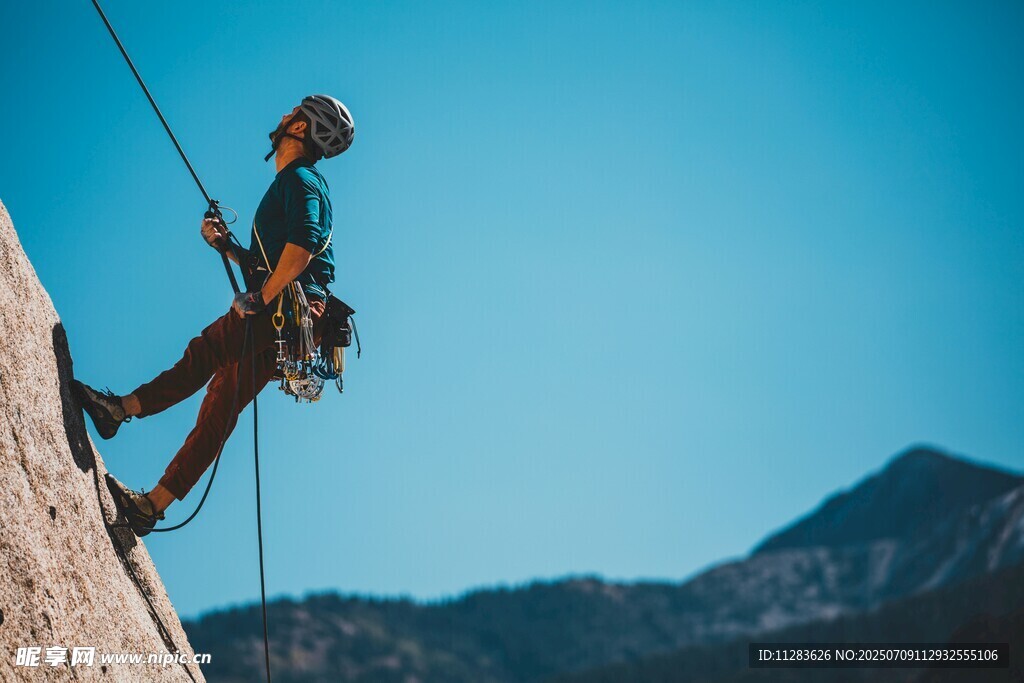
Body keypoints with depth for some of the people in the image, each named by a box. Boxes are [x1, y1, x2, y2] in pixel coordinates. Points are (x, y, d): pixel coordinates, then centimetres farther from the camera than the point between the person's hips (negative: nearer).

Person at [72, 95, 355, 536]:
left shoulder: (299, 178, -2)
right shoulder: (293, 183, 29)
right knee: (222, 408, 1)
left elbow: (303, 244, -22)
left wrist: (260, 298, -20)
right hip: (282, 320, 9)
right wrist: (224, 245, 17)